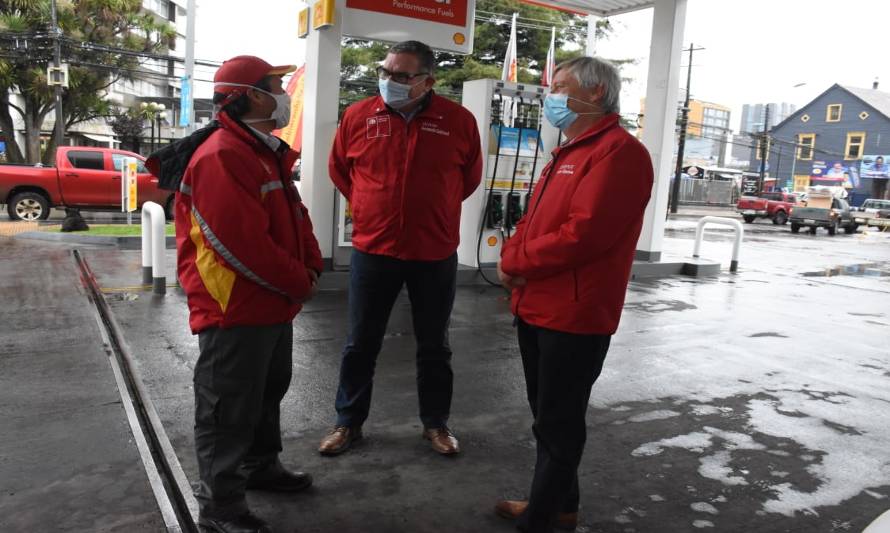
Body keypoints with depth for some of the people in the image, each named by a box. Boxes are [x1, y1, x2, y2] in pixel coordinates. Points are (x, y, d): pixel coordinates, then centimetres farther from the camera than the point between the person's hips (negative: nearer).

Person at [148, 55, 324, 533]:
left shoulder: (268, 154, 13)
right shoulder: (221, 157, -21)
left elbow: (295, 216, 16)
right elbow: (243, 244, -27)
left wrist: (311, 267, 0)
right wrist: (299, 284, -16)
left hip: (274, 305, 11)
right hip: (236, 311, -10)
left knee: (268, 392, 24)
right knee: (229, 408, 3)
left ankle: (260, 466, 44)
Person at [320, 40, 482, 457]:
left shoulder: (459, 121, -6)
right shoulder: (358, 116, -3)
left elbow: (470, 177, 9)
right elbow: (338, 169, 13)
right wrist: (368, 208, 12)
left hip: (435, 255, 0)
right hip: (372, 250, 1)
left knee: (434, 345, 14)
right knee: (361, 344, 12)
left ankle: (436, 422, 32)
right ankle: (348, 422, 30)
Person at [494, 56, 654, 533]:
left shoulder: (619, 151, -14)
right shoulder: (568, 152, 18)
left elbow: (583, 234, -24)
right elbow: (534, 220, 17)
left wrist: (515, 262, -13)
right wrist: (514, 257, -3)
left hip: (573, 315, -10)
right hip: (537, 307, 10)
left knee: (558, 425, 5)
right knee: (548, 417, 20)